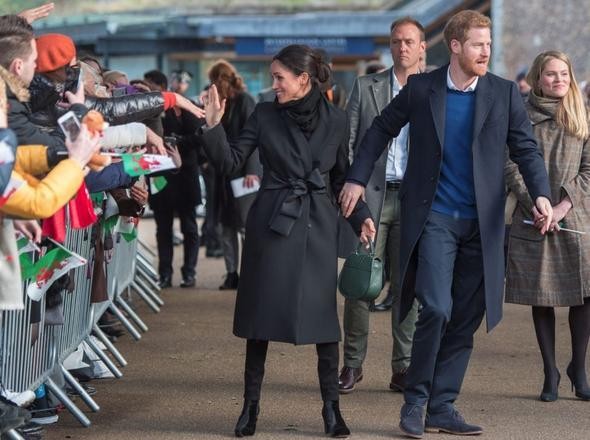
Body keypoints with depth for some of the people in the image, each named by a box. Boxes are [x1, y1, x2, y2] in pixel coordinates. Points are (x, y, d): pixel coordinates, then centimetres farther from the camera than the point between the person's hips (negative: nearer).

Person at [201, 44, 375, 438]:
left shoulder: (335, 120, 2)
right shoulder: (265, 115, 0)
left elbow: (341, 177, 10)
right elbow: (231, 162, -2)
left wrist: (361, 216, -1)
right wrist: (214, 127, -16)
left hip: (319, 227, 0)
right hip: (271, 224, 0)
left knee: (324, 316, -1)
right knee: (261, 315, 3)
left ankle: (331, 407, 7)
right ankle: (251, 405, 11)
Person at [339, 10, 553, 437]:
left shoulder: (504, 93, 1)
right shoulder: (421, 88, -1)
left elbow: (526, 149, 0)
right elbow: (382, 129, 11)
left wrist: (541, 195, -16)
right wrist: (358, 179, 5)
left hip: (481, 223, 2)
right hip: (434, 217, -2)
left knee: (465, 319, 5)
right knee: (437, 309, -15)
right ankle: (415, 402, 1)